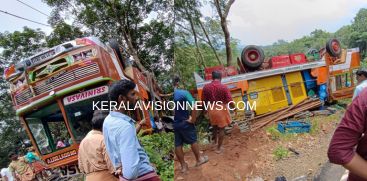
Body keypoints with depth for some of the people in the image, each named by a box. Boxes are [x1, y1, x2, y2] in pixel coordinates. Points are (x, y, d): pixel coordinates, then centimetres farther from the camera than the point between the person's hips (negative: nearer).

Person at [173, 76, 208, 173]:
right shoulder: (184, 93, -16)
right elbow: (194, 107, -25)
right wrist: (193, 119, -12)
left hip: (173, 124, 4)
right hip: (184, 122, -4)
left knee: (177, 144, 13)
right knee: (193, 141, 16)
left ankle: (183, 166, 25)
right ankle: (199, 159, 33)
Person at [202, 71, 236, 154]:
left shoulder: (206, 87, -8)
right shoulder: (224, 87, -17)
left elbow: (204, 101, 0)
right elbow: (230, 102, -16)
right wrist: (234, 108, 4)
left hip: (211, 110, 3)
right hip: (221, 110, -3)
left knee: (214, 126, 26)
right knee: (221, 128, 13)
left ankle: (215, 140, 49)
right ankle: (219, 148, 22)